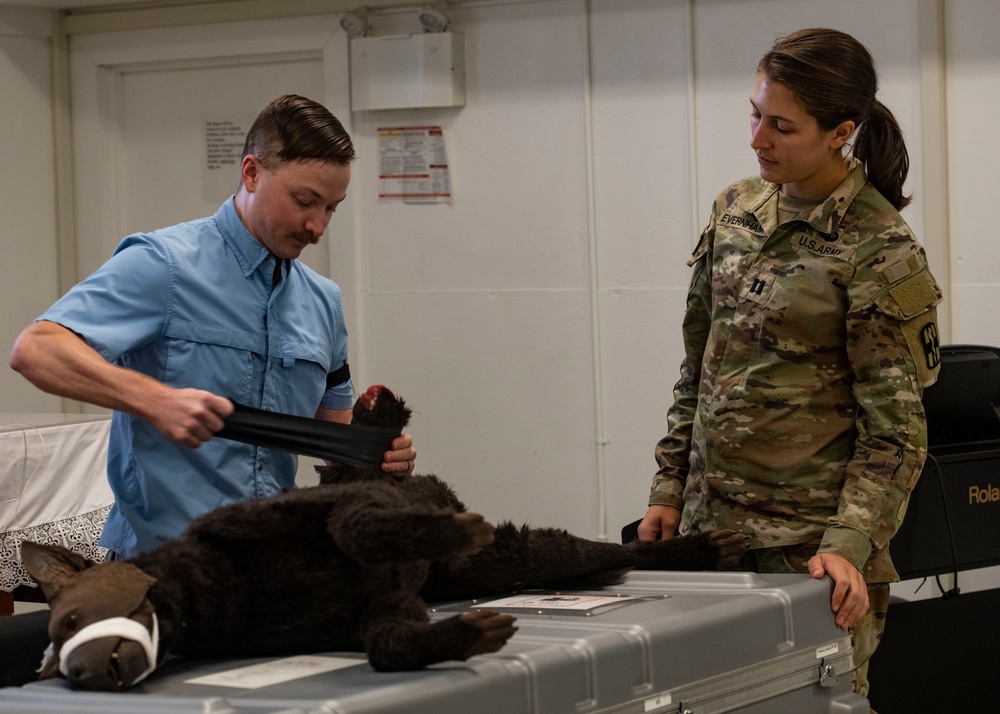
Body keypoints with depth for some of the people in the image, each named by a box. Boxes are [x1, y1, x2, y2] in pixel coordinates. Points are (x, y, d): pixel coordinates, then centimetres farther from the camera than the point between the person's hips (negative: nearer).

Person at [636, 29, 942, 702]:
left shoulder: (881, 251, -11)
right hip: (712, 520, 6)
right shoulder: (737, 210, 7)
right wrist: (669, 489, 11)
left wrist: (849, 544, -20)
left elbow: (894, 428, -11)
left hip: (809, 538, -5)